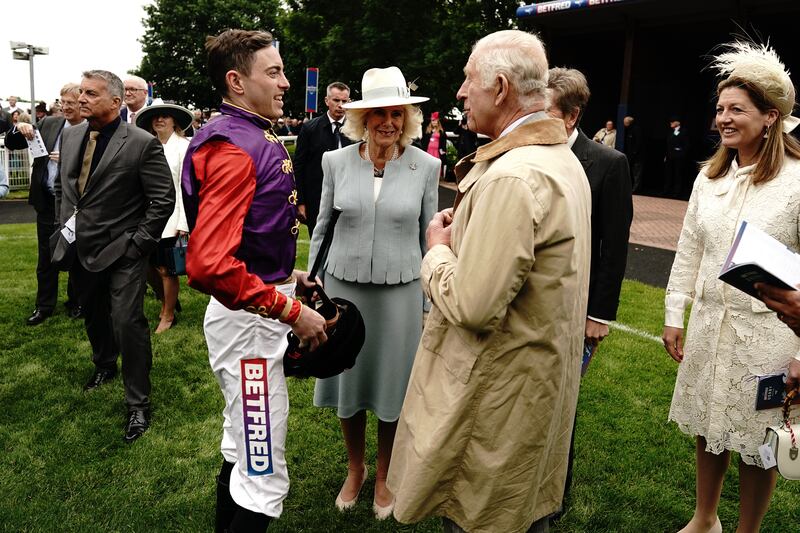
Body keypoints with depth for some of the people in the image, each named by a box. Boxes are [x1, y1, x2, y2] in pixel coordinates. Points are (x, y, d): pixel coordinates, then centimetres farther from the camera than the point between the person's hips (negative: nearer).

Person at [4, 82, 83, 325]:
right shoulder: (48, 124, 5)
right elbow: (11, 145, 10)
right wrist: (20, 130, -9)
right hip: (47, 202, 4)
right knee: (46, 257, 13)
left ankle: (75, 303, 28)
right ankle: (44, 305, 27)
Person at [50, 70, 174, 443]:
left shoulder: (142, 144, -14)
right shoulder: (69, 136, 6)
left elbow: (163, 199, -13)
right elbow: (61, 186, 19)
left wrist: (139, 241, -15)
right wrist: (64, 226, 10)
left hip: (121, 251, -7)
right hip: (79, 248, 7)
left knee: (128, 323, -9)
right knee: (94, 315, 23)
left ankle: (138, 404, 4)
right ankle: (104, 366, 49)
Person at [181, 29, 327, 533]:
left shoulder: (256, 138, 11)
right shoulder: (232, 149, -20)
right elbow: (209, 264, -31)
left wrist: (288, 274, 13)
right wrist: (291, 310, -24)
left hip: (261, 307, 11)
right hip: (248, 317, -11)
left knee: (242, 444, 26)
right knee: (264, 474, 0)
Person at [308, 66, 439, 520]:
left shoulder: (426, 167, -5)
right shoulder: (336, 162, -3)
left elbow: (428, 239, 2)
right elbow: (321, 230, 6)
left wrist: (429, 305, 4)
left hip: (400, 292, -1)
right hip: (343, 287, 1)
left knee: (392, 389, 11)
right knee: (348, 384, 14)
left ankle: (384, 475, 36)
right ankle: (355, 469, 39)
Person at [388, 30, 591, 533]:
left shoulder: (511, 177, -25)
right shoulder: (564, 158, 7)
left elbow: (472, 307, -28)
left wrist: (438, 248, -11)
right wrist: (464, 234, 6)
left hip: (496, 394, -10)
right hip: (545, 381, 10)